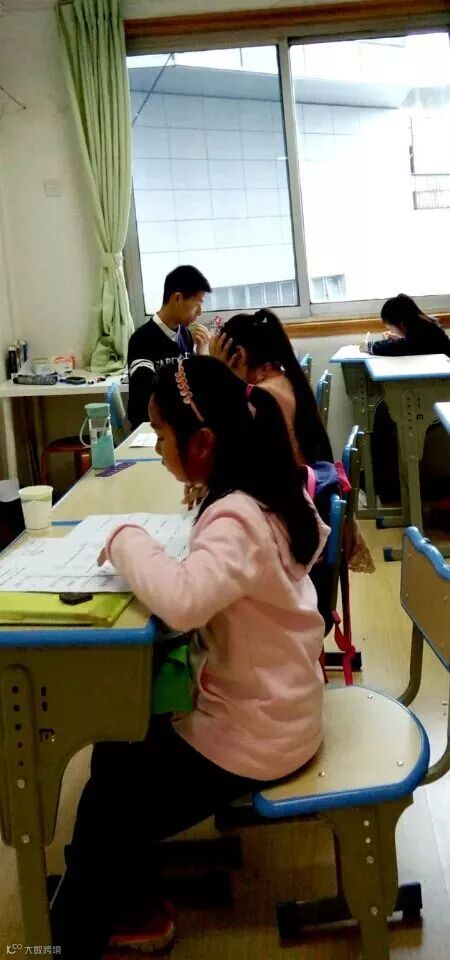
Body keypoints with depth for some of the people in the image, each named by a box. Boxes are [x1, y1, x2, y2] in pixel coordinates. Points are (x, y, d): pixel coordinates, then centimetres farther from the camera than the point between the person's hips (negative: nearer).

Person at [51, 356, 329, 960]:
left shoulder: (236, 521, -30)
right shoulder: (264, 497, -2)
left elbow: (182, 600, -48)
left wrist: (128, 539, -28)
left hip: (251, 735, -9)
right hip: (267, 706, 9)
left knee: (109, 803, 7)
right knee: (121, 742, 19)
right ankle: (122, 909, 31)